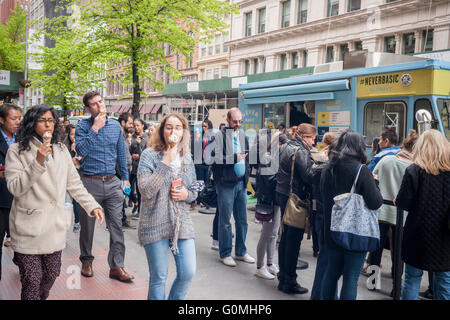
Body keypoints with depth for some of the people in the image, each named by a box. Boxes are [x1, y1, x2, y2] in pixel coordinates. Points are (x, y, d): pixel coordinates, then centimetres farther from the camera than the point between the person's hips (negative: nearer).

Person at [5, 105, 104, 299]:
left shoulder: (61, 150, 9)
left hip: (55, 226, 4)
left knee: (51, 275, 14)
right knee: (32, 280, -1)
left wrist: (92, 205, 1)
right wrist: (38, 163, -23)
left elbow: (74, 183, 10)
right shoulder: (17, 150, -5)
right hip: (29, 228, -4)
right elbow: (14, 187, -14)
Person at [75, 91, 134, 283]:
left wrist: (125, 178, 13)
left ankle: (116, 266, 7)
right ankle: (86, 261, 29)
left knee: (116, 225, 0)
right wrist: (95, 128, -18)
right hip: (90, 182, -2)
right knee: (87, 225, 10)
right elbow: (81, 150, -17)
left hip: (112, 182, 2)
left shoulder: (116, 126, 8)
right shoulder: (82, 126, -2)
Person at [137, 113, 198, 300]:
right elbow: (146, 191, -18)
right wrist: (166, 163, -20)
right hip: (155, 224, -4)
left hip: (182, 223, 4)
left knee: (188, 273, 3)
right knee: (159, 277, 5)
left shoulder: (187, 157, 8)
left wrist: (187, 194, -6)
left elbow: (195, 190, 18)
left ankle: (175, 298, 29)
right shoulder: (149, 155, -7)